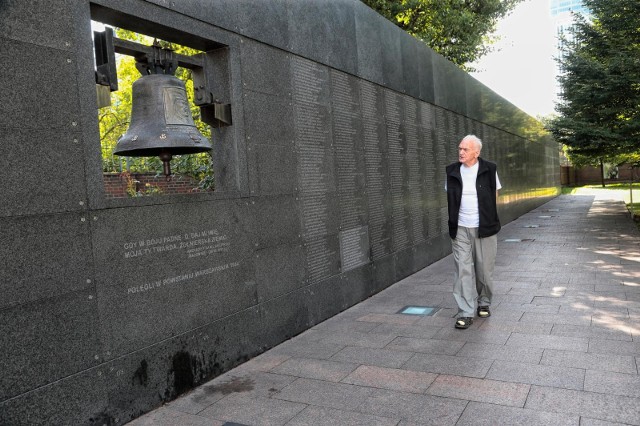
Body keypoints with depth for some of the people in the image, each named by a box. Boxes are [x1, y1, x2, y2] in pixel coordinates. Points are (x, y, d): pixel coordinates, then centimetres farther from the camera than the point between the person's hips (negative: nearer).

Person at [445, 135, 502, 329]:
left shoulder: (489, 169, -3)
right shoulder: (452, 171, 2)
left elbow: (494, 197, 6)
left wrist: (489, 220, 3)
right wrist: (454, 220, 4)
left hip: (484, 228, -1)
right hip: (460, 229, 1)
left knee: (484, 269, 9)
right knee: (463, 270, -2)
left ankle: (484, 303, 31)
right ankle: (465, 312, 3)